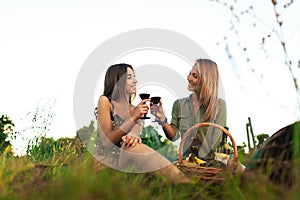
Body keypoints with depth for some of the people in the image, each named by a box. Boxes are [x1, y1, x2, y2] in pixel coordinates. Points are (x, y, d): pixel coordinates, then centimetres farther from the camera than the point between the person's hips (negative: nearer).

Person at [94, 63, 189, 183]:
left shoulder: (133, 108, 16)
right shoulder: (105, 101, -1)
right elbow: (106, 142, -11)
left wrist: (132, 136, -25)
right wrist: (133, 118, -17)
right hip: (107, 160, -5)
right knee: (134, 148, -33)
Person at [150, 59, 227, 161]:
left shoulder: (219, 105, 0)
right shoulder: (179, 104, 8)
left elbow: (217, 140, -1)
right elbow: (174, 135, 3)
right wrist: (162, 119, -12)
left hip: (210, 161, -1)